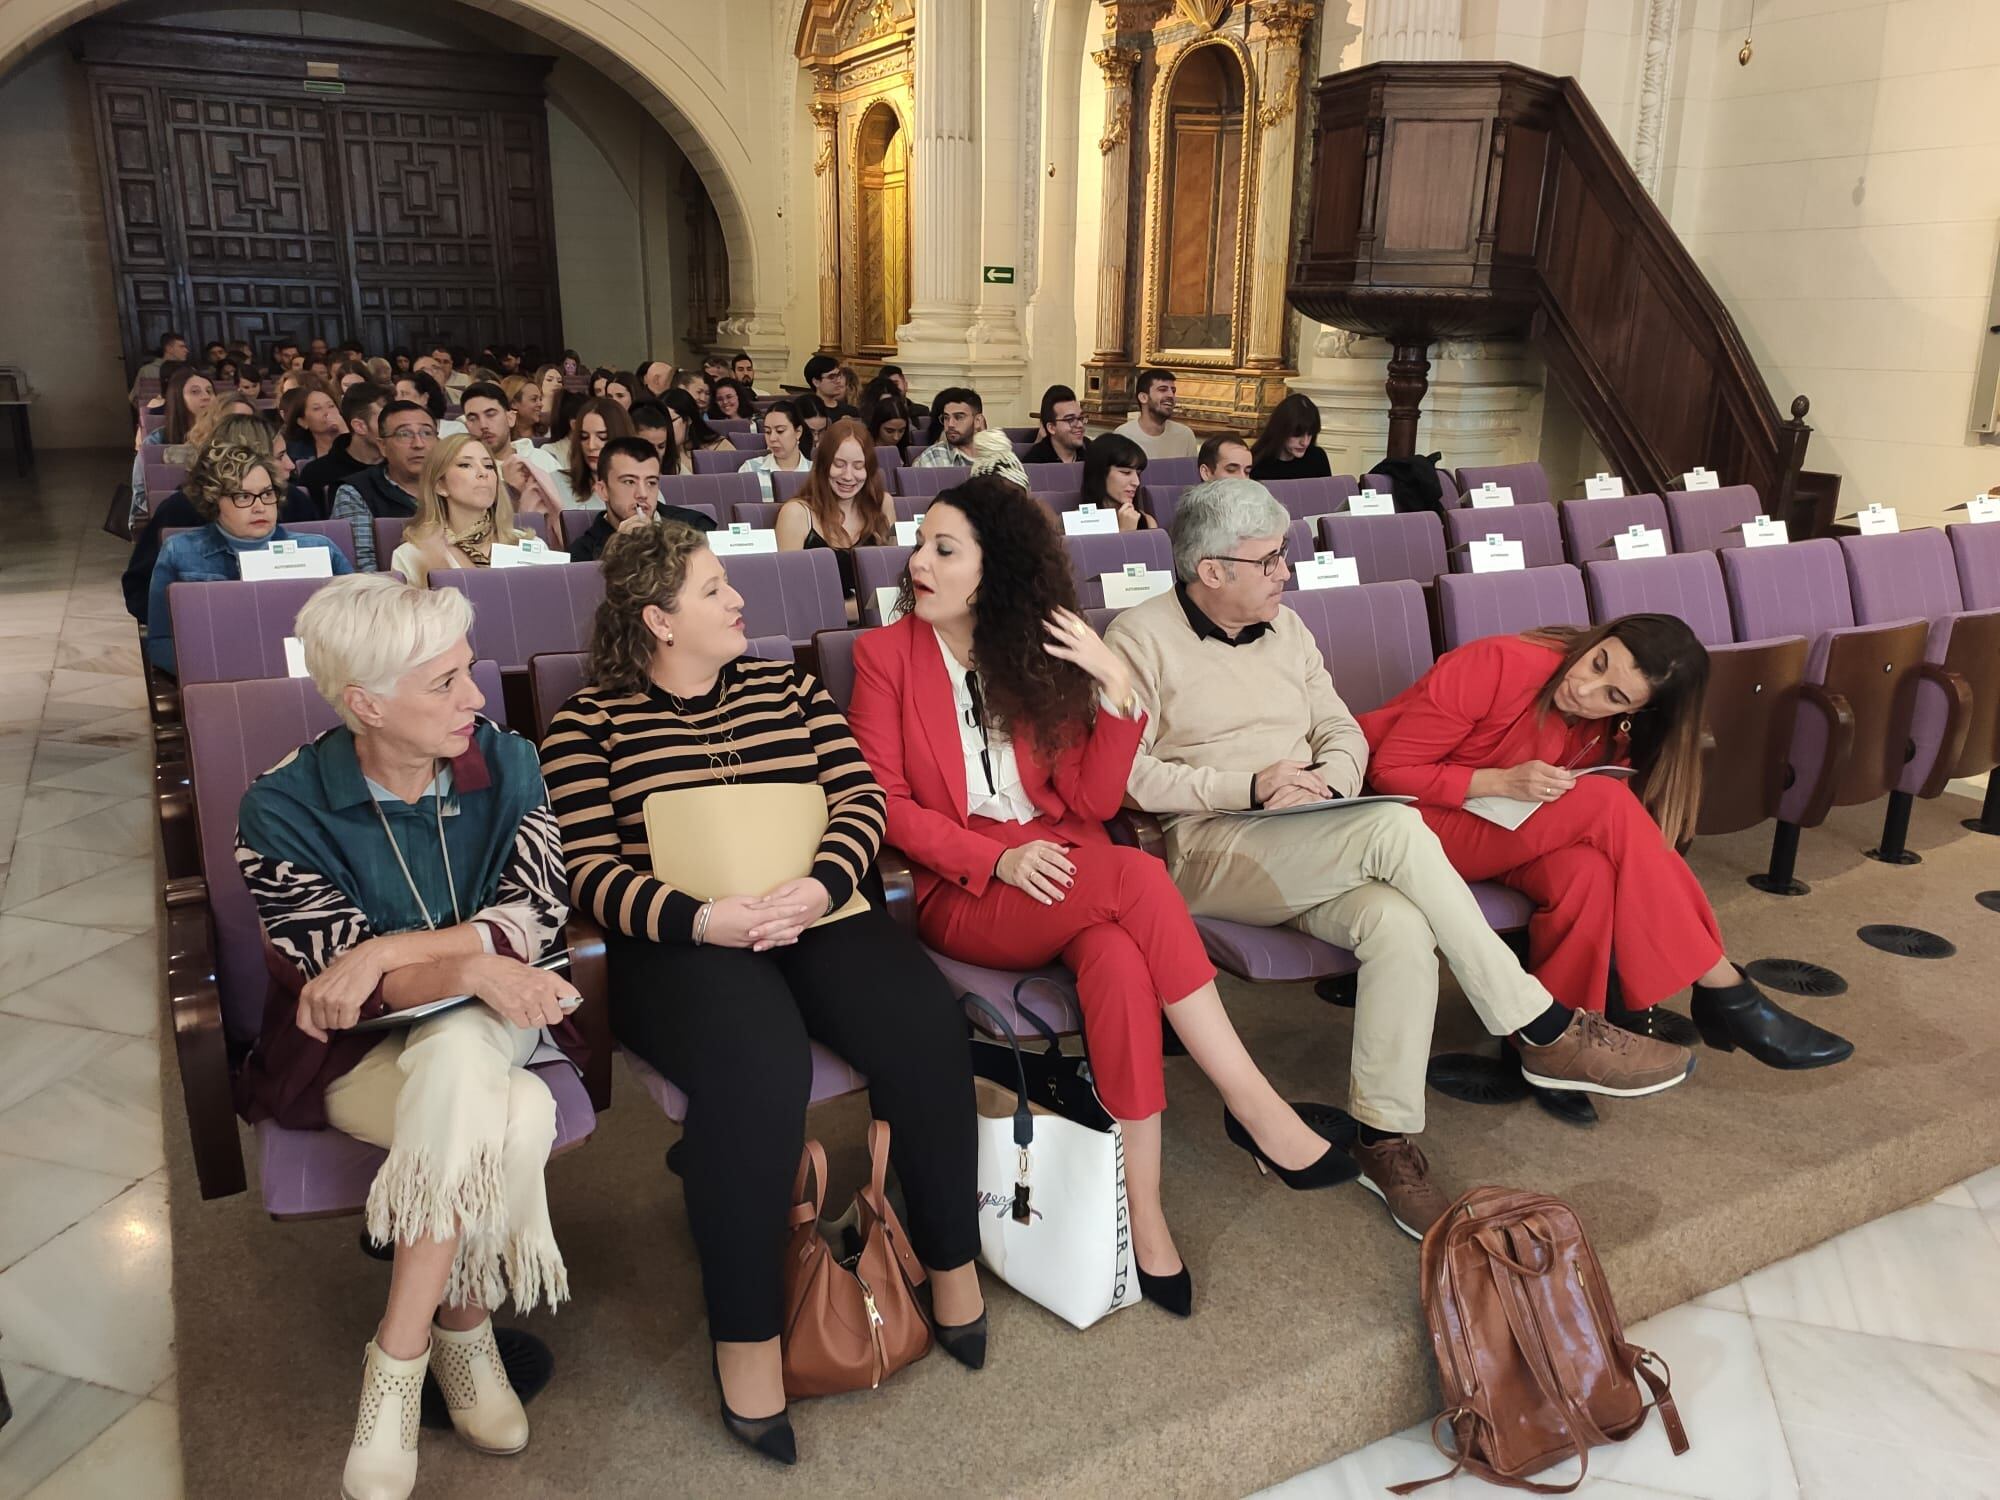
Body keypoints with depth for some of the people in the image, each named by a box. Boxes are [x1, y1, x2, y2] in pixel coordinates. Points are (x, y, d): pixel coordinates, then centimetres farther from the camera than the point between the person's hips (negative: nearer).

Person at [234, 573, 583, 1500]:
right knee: (511, 1118, -32)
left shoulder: (505, 764, -5)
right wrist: (468, 966, -36)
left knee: (456, 1062, -34)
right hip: (352, 1050, -2)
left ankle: (398, 1361, -17)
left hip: (486, 1028, 3)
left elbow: (539, 912, -11)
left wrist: (389, 951, -23)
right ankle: (463, 1333, -10)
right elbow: (338, 974, -17)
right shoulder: (282, 811, -13)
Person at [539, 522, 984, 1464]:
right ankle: (745, 1337, -18)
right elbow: (590, 871, -4)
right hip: (682, 942, -3)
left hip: (814, 915, 4)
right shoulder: (591, 721, 4)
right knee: (756, 1063, -35)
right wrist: (702, 919, -21)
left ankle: (950, 1262, -2)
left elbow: (860, 798, 5)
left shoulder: (785, 686, 14)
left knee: (922, 1022, -24)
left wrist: (819, 886, -15)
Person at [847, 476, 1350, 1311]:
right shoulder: (886, 654, 4)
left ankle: (1144, 1209, -25)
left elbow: (1093, 802, 3)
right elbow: (884, 802, -4)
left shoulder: (1041, 654, 10)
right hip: (961, 896, -3)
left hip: (1062, 872, 3)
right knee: (1137, 876, -30)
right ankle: (1256, 1108, -22)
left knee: (1120, 960, -33)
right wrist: (997, 858, -17)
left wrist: (1117, 686, -11)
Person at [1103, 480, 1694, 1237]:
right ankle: (1545, 1032, -20)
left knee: (1398, 924, -29)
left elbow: (1344, 734, 18)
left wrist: (1327, 783, -6)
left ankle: (1383, 1139, -15)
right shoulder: (1140, 637, -3)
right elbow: (1125, 775, -11)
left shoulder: (1284, 627, 17)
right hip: (1203, 850, -6)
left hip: (1308, 850, 6)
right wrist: (1246, 788, -17)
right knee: (1395, 828, -30)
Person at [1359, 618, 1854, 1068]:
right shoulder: (1500, 665, -22)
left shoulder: (1607, 737, -3)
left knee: (1589, 870, -30)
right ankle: (1725, 993, -15)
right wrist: (1505, 782, -32)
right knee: (1607, 804, -25)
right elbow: (1390, 772, -21)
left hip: (1499, 830, 6)